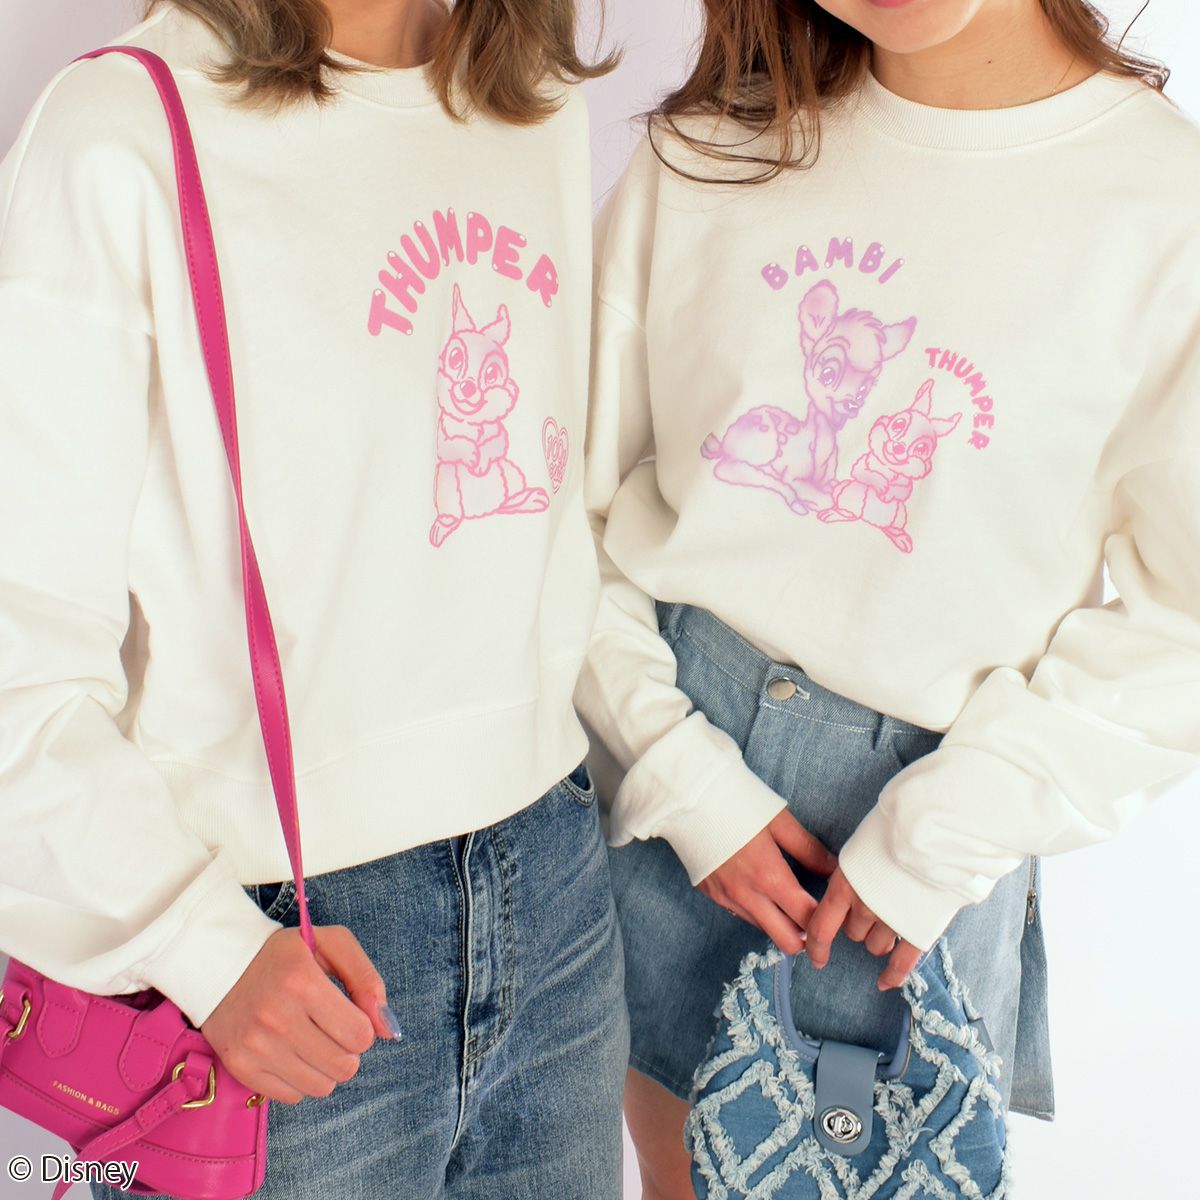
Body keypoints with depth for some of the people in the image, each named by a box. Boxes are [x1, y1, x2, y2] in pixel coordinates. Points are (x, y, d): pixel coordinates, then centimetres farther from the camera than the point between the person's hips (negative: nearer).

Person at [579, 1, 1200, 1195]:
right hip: (663, 735, 2)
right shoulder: (706, 157, -3)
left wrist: (941, 837, -10)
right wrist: (685, 775, -8)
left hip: (928, 783, -1)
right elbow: (568, 495, -1)